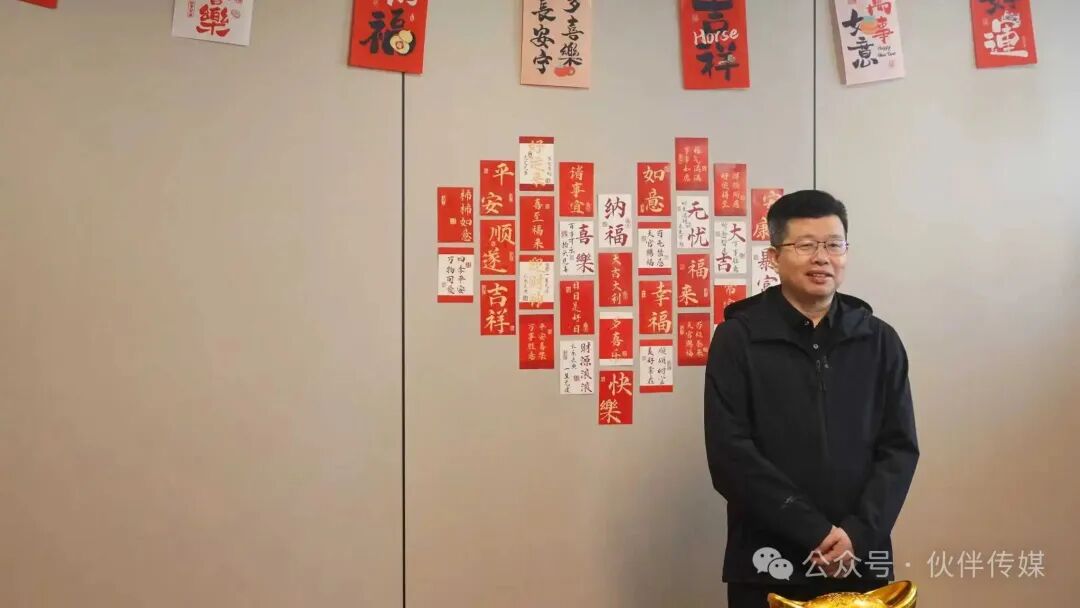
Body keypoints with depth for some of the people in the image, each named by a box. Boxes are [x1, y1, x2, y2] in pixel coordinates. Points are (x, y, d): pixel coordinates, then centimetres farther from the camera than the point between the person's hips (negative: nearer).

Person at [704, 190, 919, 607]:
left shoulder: (880, 341, 5)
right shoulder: (737, 339, -5)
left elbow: (899, 449, 2)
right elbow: (730, 454, -11)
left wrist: (857, 532, -12)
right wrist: (816, 533, -15)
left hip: (861, 563, 3)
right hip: (768, 567, -2)